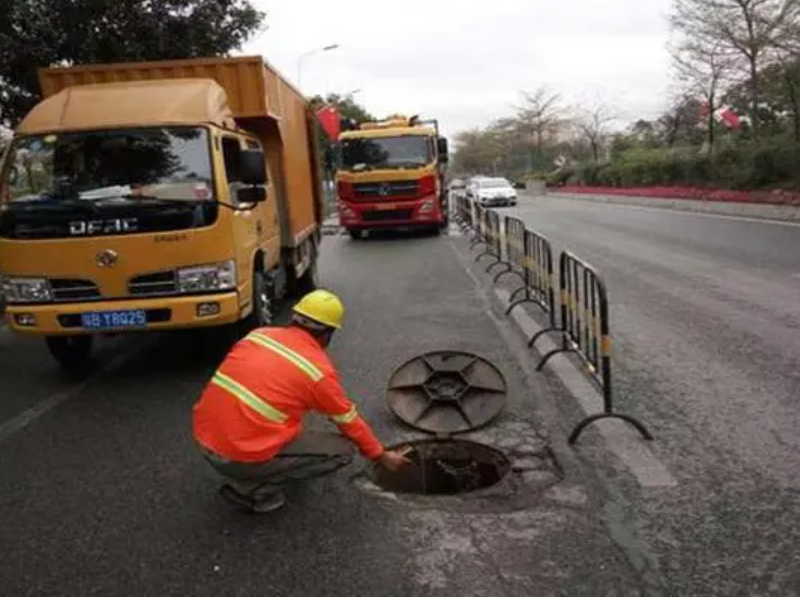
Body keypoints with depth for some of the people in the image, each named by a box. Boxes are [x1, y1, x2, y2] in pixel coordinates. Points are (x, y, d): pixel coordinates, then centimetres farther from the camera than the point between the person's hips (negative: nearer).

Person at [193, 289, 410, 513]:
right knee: (343, 450, 3)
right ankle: (253, 487, 1)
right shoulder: (319, 370, -7)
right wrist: (382, 456, 22)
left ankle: (247, 475, 21)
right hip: (242, 457, -7)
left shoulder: (259, 334, 7)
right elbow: (350, 421, 5)